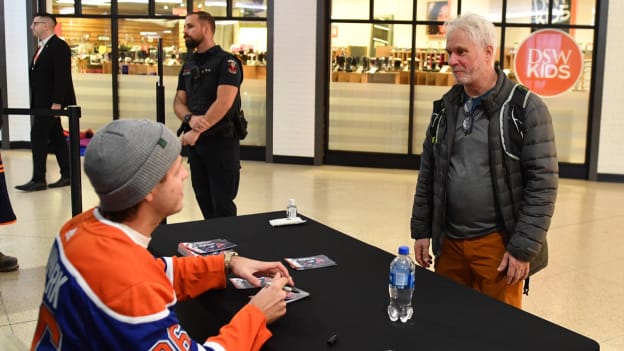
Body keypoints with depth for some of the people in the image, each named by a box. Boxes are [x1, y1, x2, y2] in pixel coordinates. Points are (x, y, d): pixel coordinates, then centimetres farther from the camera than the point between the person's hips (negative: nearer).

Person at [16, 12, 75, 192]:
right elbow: (39, 76, 17)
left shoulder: (59, 46, -12)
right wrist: (35, 103, 13)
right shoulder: (43, 47, 17)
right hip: (42, 102, 9)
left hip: (50, 102, -9)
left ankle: (38, 179, -5)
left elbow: (62, 76, -19)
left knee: (38, 136, -9)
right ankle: (66, 175, 14)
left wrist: (56, 102, -24)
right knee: (56, 138, 10)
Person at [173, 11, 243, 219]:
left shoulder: (226, 62, -8)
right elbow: (178, 102, 10)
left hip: (221, 141, -7)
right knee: (204, 201, 13)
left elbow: (223, 103, -19)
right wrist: (190, 119, -13)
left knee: (222, 205, -2)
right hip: (195, 143, 7)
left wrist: (196, 132, -20)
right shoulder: (188, 66, 14)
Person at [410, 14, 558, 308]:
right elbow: (427, 175, 12)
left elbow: (543, 183, -11)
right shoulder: (445, 107, 7)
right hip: (448, 243, 5)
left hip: (498, 245, -4)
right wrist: (421, 231, 9)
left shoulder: (526, 108, -9)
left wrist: (523, 248, -14)